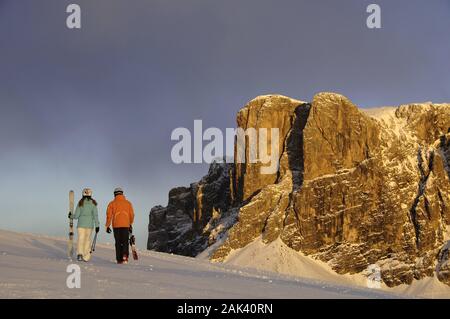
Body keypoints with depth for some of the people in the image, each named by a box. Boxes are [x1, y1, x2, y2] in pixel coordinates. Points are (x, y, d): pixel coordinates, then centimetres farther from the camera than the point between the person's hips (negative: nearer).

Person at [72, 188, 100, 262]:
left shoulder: (80, 203, -2)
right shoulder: (93, 203, -1)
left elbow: (76, 215, -4)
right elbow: (95, 214, -7)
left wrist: (74, 216, 20)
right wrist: (97, 225, -6)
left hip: (81, 223, -1)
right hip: (90, 224, 1)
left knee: (81, 239, -2)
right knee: (87, 239, 11)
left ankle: (79, 253, -26)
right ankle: (86, 257, 11)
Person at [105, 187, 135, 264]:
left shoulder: (112, 203, 3)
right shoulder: (128, 203, 7)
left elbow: (109, 215, -2)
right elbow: (132, 215, 8)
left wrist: (107, 226, 3)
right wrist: (130, 224, 22)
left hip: (116, 226, 0)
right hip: (126, 225, 0)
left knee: (118, 243, 9)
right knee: (125, 242, 5)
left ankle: (119, 259, 7)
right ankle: (125, 255, -18)